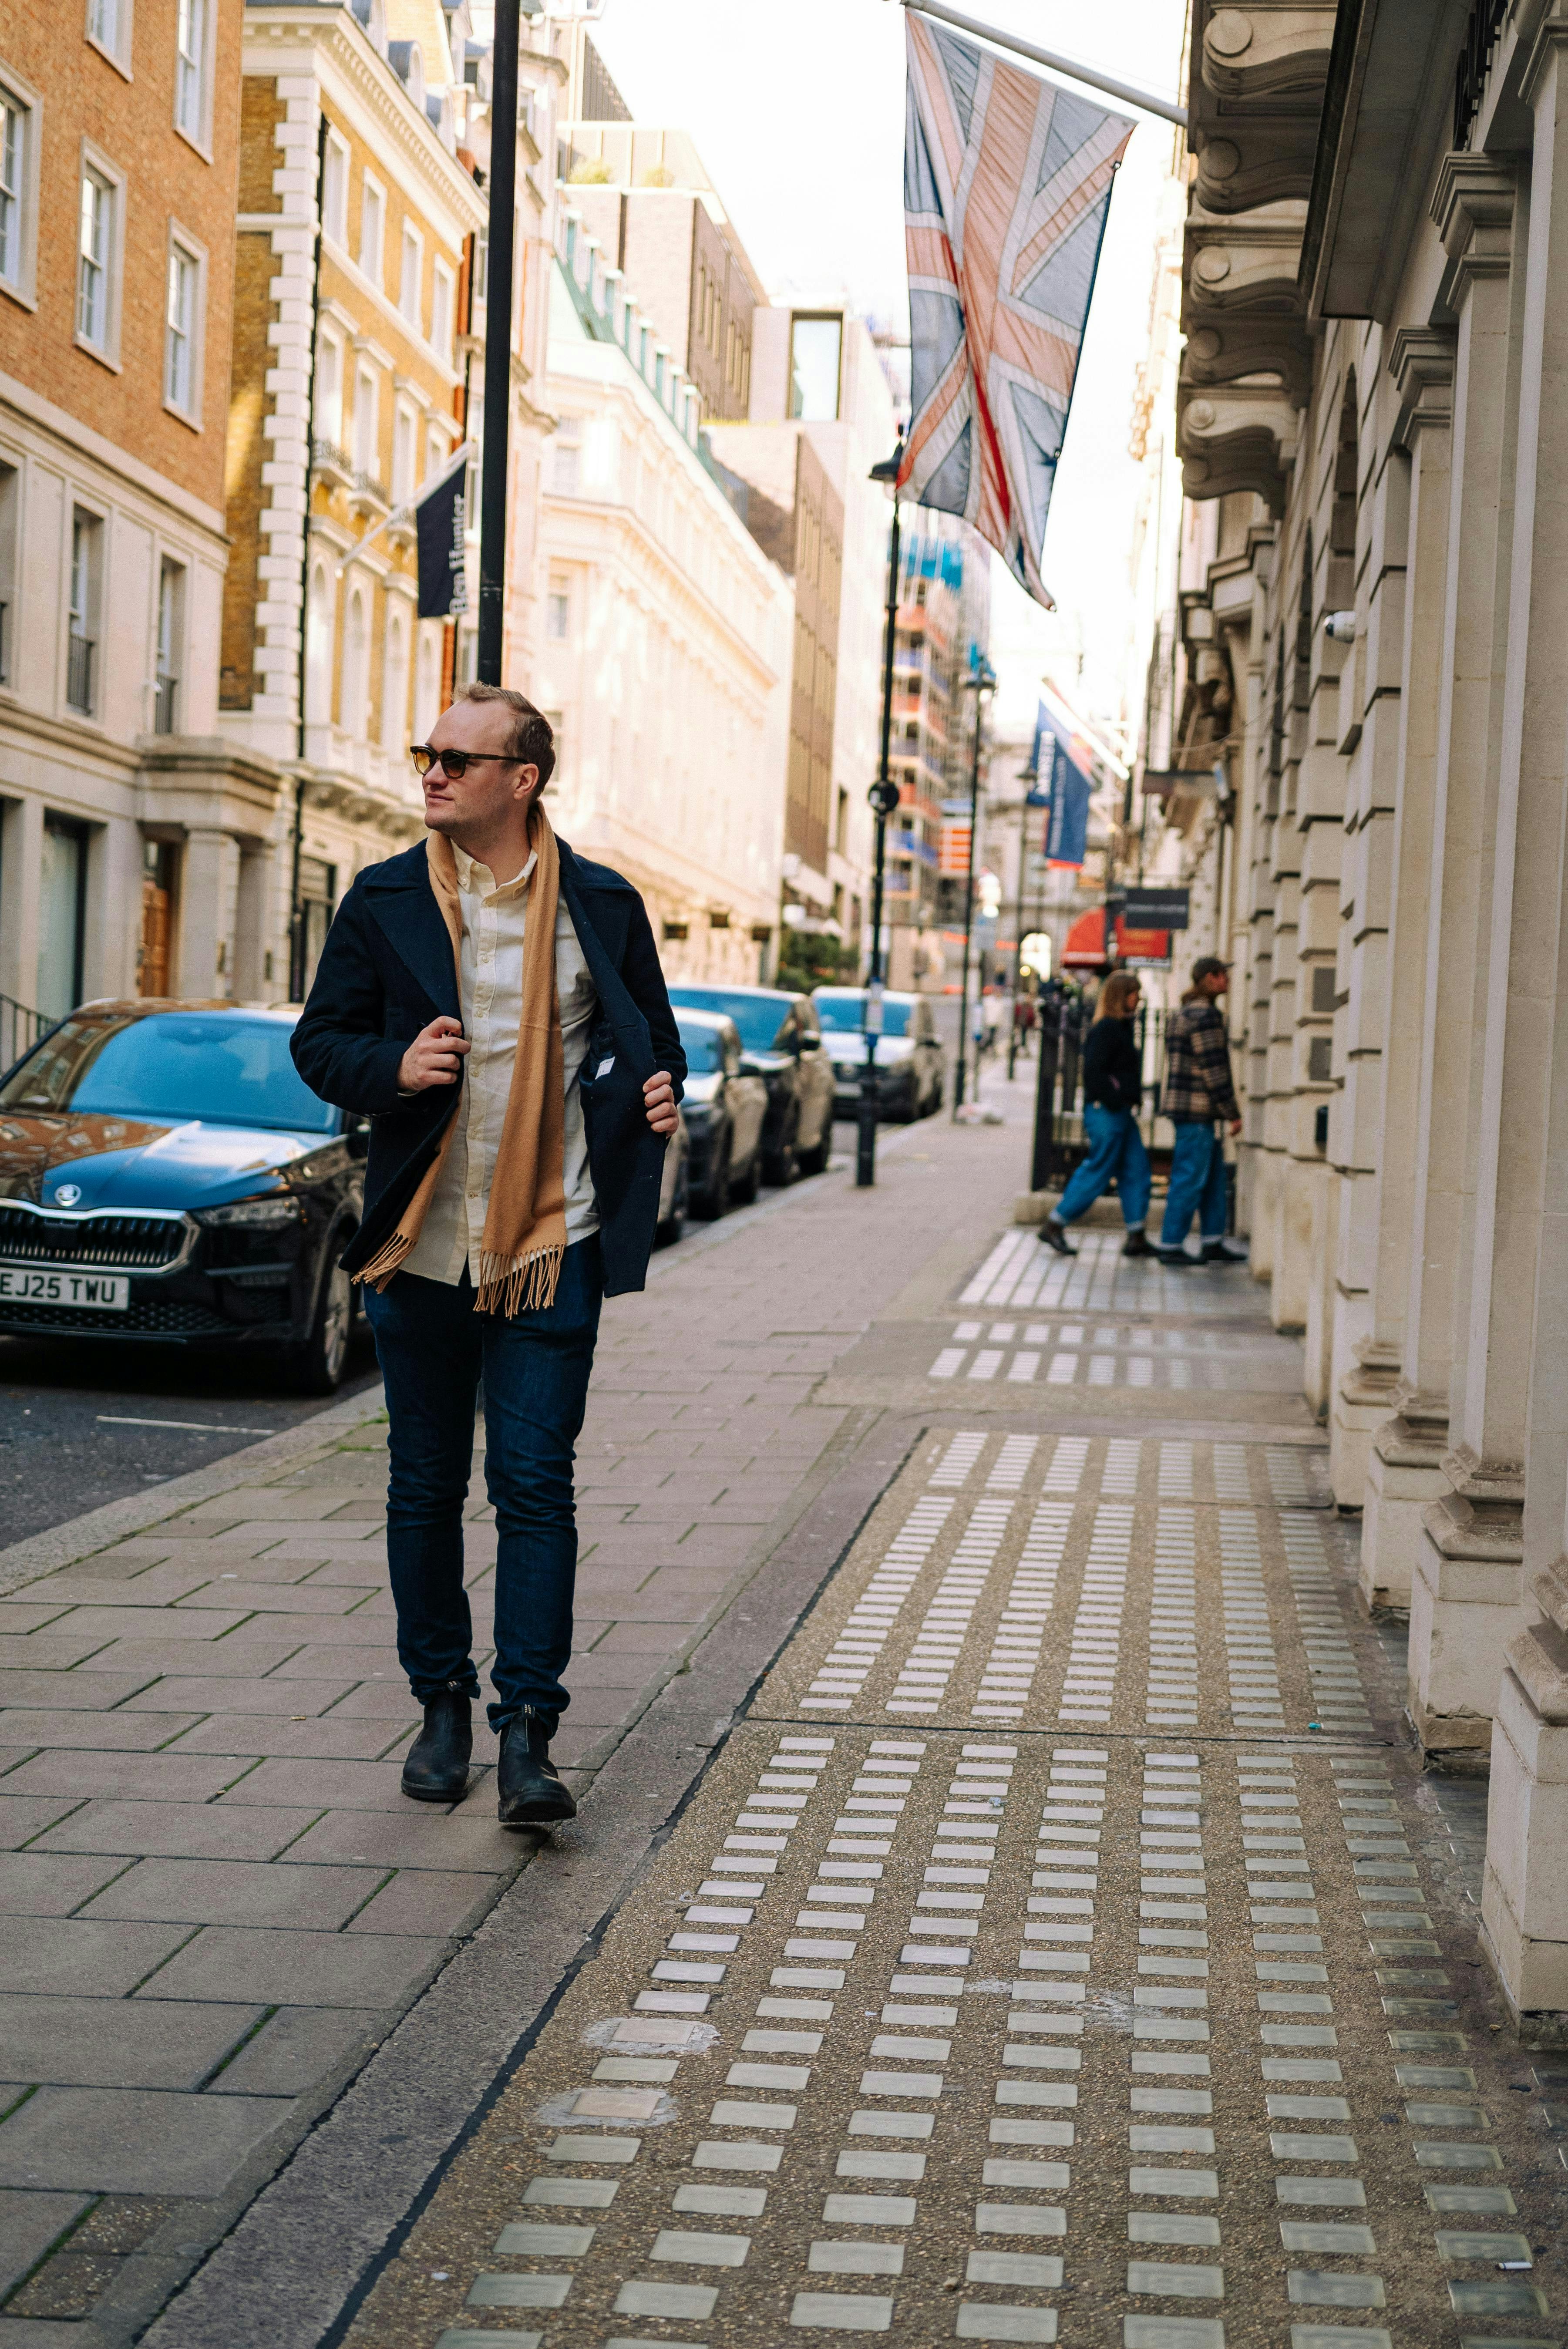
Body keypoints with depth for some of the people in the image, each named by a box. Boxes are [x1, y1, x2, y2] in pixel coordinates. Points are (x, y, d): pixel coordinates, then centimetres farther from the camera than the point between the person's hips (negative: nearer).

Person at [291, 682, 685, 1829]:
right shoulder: (385, 903, 4)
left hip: (552, 1242, -2)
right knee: (426, 1485, 10)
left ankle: (528, 1732, -2)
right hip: (422, 1246, 2)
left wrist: (660, 1092, -7)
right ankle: (442, 1703, 24)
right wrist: (392, 1068, -13)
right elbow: (319, 1043, 8)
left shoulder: (603, 906, 3)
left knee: (535, 1483, -6)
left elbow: (652, 1040, 16)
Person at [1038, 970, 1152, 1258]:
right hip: (1106, 1114, -10)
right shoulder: (1107, 1029, -15)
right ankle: (1054, 1226, 4)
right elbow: (1094, 1072, -21)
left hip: (1121, 1113, 10)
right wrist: (1116, 1102, -19)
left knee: (1136, 1170, 7)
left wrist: (1131, 1102, 12)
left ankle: (1136, 1237, 10)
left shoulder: (1122, 1027, 15)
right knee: (1097, 1173, -4)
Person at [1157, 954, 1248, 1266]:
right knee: (1190, 1179, -5)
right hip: (1196, 1109, -10)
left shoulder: (1186, 1013, 17)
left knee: (1214, 1178, 13)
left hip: (1186, 1105, 10)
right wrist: (1233, 1114, -13)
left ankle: (1213, 1244, 16)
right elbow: (1214, 1069, -18)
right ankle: (1171, 1246, -1)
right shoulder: (1206, 1015, -15)